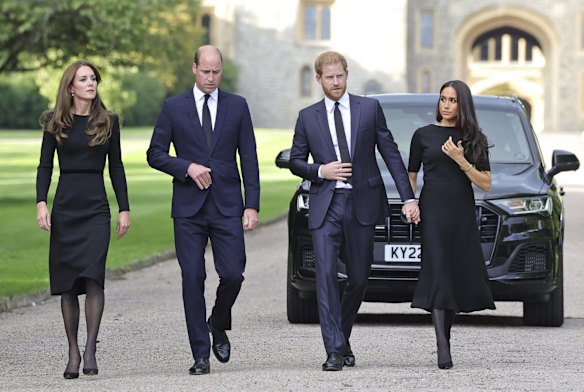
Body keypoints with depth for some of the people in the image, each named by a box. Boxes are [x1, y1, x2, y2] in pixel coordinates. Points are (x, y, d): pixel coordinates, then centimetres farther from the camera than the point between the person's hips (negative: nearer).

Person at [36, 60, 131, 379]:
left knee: (93, 277, -16)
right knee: (67, 284, 3)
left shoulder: (108, 122, 7)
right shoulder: (55, 123, 5)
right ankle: (73, 352, 11)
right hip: (65, 208, 0)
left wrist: (124, 209, 6)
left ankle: (90, 349, -12)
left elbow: (116, 167, 10)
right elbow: (45, 165, 5)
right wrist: (41, 202, -7)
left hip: (96, 208, 0)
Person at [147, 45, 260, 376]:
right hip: (189, 209, 0)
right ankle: (201, 354, 4)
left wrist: (252, 205, -2)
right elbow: (155, 154, 5)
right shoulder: (174, 107, 4)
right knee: (193, 279, -2)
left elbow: (249, 159, 6)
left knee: (233, 274, -8)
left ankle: (218, 325, 22)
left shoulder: (238, 106, 7)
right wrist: (187, 167, -12)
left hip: (227, 207, 0)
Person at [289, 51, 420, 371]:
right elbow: (295, 161, 13)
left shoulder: (370, 108, 4)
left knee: (359, 278, 7)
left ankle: (342, 338, 28)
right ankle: (334, 350, -9)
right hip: (325, 206, 0)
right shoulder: (308, 117, 7)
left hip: (362, 203, 0)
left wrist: (408, 198, -3)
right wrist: (320, 171, -8)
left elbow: (391, 154, 3)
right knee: (326, 276, -11)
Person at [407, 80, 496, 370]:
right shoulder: (423, 135, 7)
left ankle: (445, 335, 17)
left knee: (460, 277, 2)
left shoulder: (474, 139, 9)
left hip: (463, 213, 2)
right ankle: (442, 348, -18)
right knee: (438, 272, -12)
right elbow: (411, 176, 11)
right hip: (433, 211, -2)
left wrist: (461, 160, -10)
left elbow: (486, 184, 3)